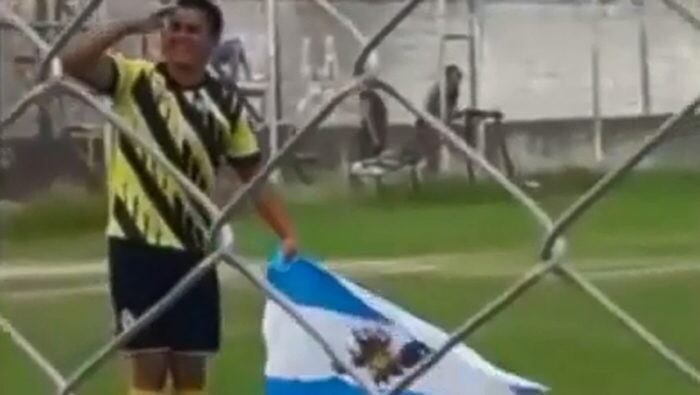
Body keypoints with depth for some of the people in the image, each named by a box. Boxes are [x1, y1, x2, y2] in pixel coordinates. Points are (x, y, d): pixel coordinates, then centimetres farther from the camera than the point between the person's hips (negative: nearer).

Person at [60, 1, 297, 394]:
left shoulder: (225, 104, 2)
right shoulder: (135, 79, -3)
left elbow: (254, 176, 6)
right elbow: (72, 62, -19)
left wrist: (288, 234, -4)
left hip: (194, 250, 3)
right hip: (137, 245, -3)